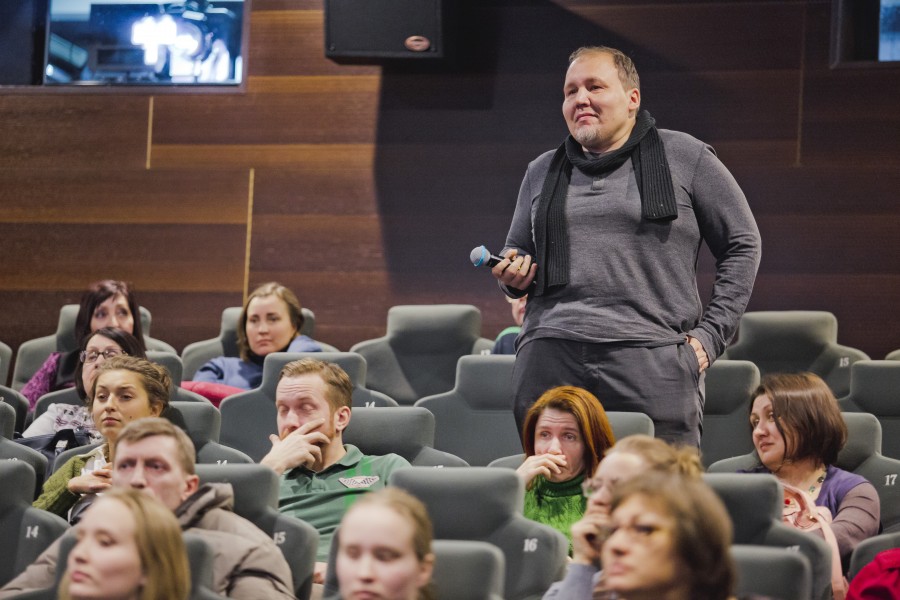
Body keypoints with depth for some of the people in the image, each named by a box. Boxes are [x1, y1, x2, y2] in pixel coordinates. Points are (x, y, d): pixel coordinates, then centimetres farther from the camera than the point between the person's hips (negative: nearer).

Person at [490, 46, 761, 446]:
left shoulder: (685, 157, 9)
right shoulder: (541, 172, 20)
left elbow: (743, 245, 10)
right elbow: (516, 255, 31)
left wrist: (709, 335, 2)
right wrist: (511, 278, 6)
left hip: (651, 357, -3)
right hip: (550, 356, 3)